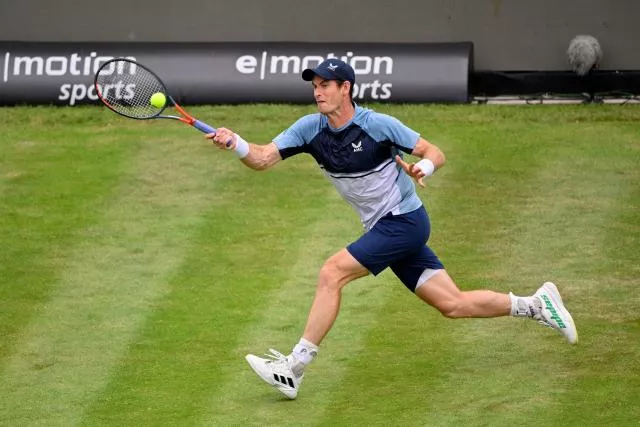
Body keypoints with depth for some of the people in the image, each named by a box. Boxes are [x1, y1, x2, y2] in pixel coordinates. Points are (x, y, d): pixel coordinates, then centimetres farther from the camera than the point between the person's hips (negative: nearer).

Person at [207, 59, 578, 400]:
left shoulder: (378, 125, -16)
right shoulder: (310, 129, -1)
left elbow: (436, 153, -10)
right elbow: (263, 159, -10)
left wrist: (423, 168, -32)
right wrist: (235, 144, -30)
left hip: (405, 220, -7)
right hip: (384, 228, 7)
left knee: (332, 274, -20)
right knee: (453, 304, 7)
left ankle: (293, 369, -19)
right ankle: (536, 306, 22)